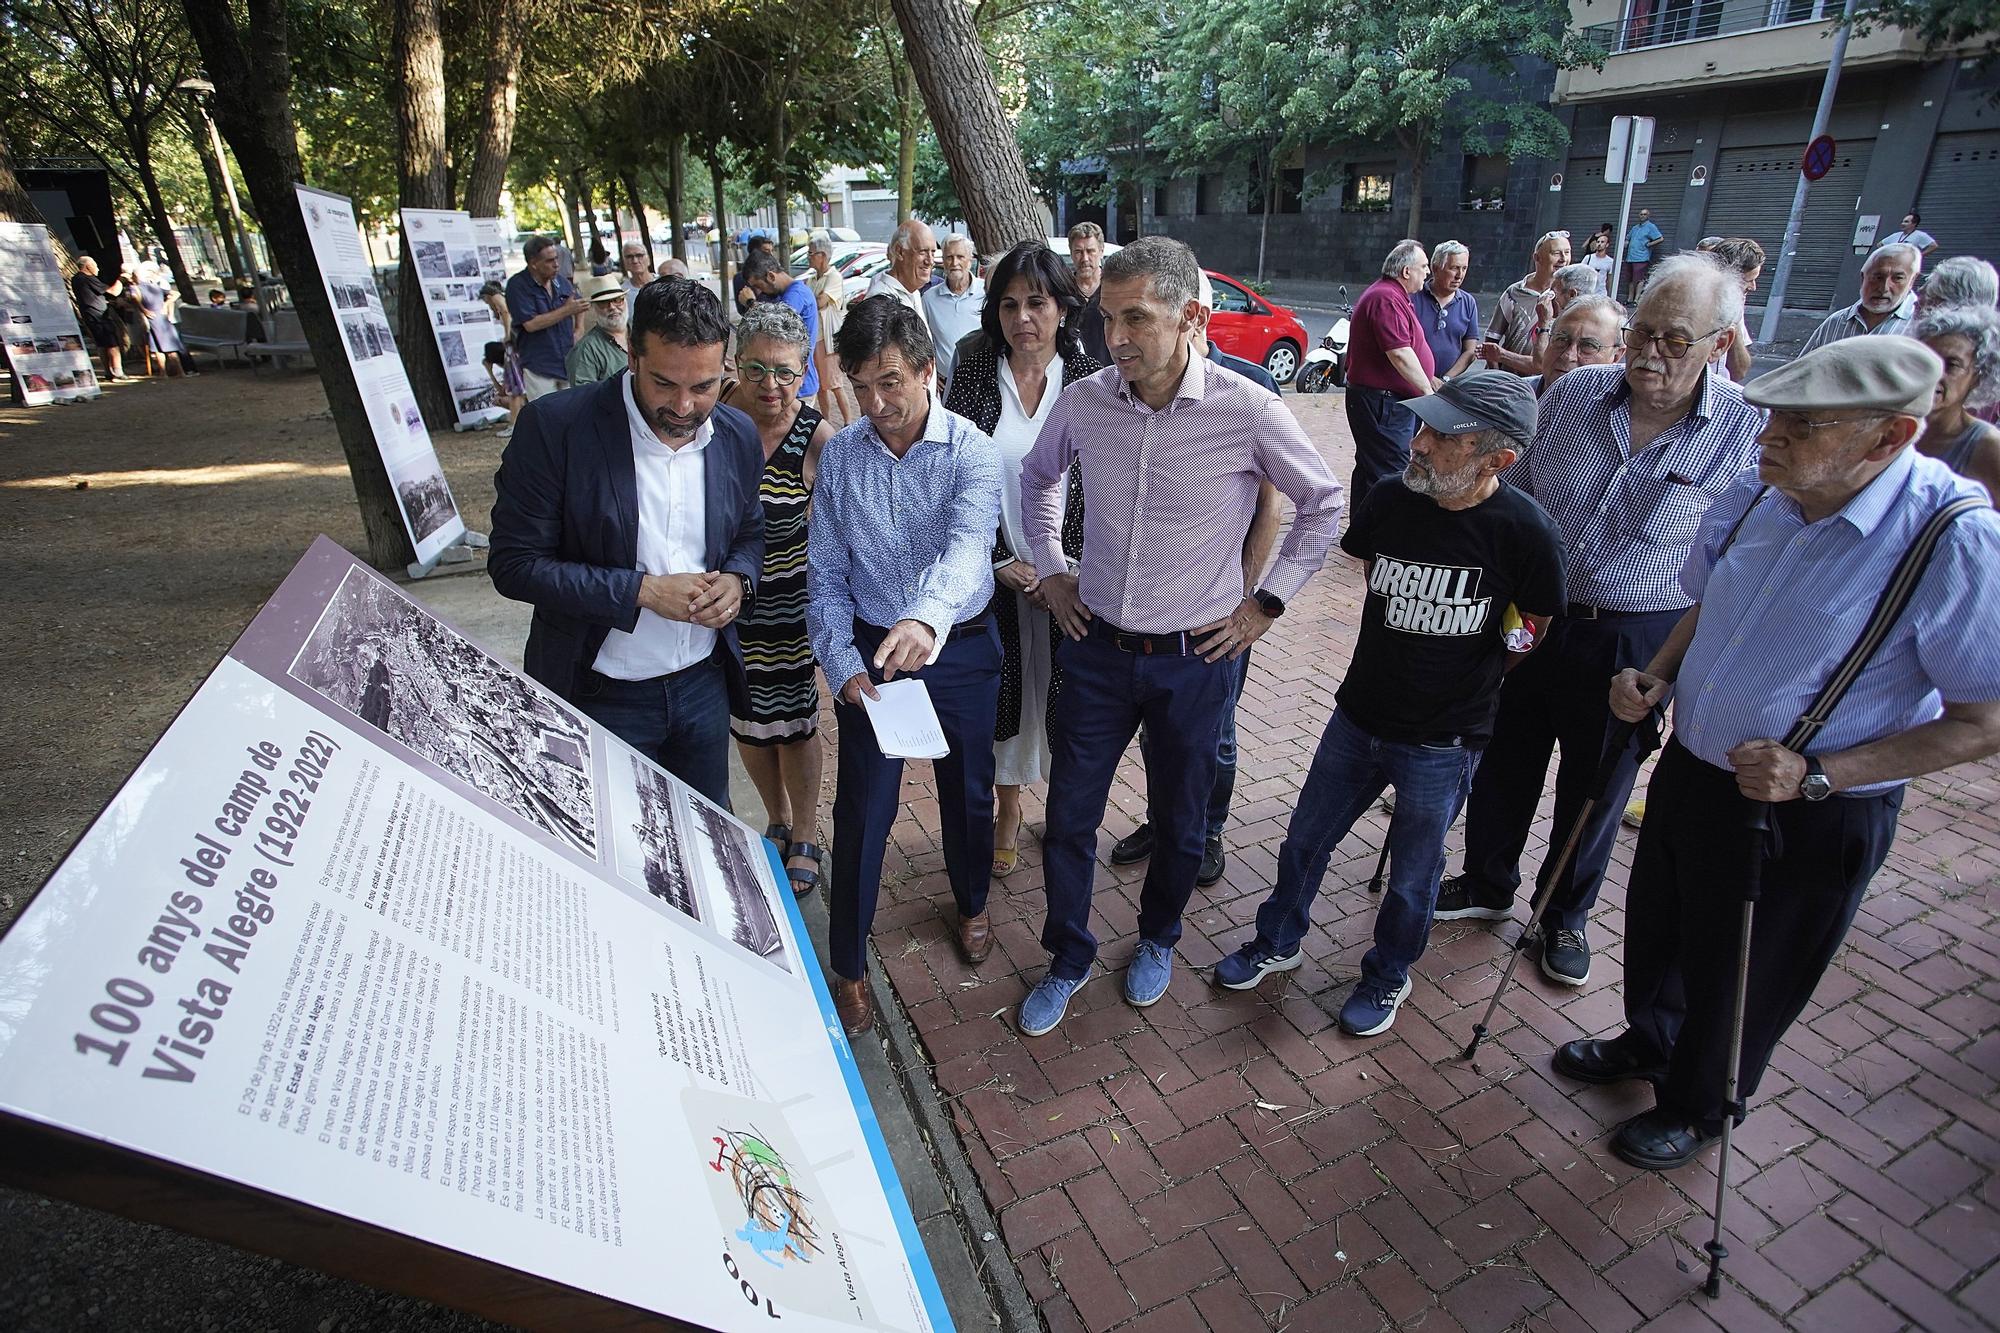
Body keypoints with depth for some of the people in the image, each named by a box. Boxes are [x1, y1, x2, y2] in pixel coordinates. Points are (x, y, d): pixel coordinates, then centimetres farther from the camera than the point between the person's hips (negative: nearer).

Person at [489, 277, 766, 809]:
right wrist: (643, 590, -23)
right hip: (601, 697, -3)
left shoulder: (739, 436, -3)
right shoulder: (555, 426, -17)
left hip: (704, 683, 4)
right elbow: (514, 563, -15)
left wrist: (737, 580, -11)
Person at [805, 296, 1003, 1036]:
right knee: (863, 809, 5)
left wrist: (928, 620, -52)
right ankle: (848, 964, 24)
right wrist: (844, 665, -16)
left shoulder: (971, 450, -14)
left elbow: (967, 547, -32)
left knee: (968, 790, 17)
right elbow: (825, 576, -2)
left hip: (961, 645, 0)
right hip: (871, 648, 1)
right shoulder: (839, 455, -5)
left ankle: (971, 904, 47)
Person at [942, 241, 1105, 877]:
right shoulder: (976, 373, -2)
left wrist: (1070, 569, -9)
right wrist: (1001, 561, -9)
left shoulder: (1089, 379, -2)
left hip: (1070, 571, 0)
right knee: (1003, 689, 8)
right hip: (998, 572, 0)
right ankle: (1008, 808, 29)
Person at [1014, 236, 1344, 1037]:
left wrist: (1267, 602, -2)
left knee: (1179, 822, 16)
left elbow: (1324, 505, 0)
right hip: (1096, 647, 2)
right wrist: (1051, 571, 9)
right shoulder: (1083, 401, -7)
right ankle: (1069, 959, 34)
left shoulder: (1249, 412, -15)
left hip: (1194, 658, -2)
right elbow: (1038, 477, 15)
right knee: (1068, 819, 9)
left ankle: (1158, 939, 46)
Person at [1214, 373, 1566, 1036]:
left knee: (1412, 875, 17)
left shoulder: (1525, 532, -20)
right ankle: (1277, 942, 43)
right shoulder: (1389, 500, -10)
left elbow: (1534, 632, -4)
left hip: (1442, 744, -3)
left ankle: (1388, 976, 43)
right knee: (1305, 840, 18)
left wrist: (1463, 679, 4)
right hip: (1357, 718, 4)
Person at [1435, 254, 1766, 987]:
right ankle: (1487, 885, 39)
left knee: (1596, 788, 15)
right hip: (1530, 619, 2)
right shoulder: (1570, 393, -3)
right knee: (1503, 765, 15)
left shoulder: (1747, 432, -10)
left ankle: (1566, 915, 38)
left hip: (1637, 643, -2)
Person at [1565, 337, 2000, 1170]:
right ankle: (1649, 1041, 56)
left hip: (1811, 820, -5)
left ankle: (1698, 1109, 46)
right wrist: (1656, 677, -6)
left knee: (1743, 981, 17)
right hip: (1691, 768, 6)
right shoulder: (1756, 499, -7)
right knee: (1658, 926, 26)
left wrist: (1816, 774, -26)